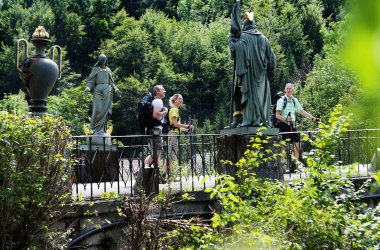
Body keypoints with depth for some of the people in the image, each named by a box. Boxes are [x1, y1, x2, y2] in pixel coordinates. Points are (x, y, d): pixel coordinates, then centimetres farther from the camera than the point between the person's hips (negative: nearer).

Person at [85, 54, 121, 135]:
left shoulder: (108, 70, 16)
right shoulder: (95, 69, 6)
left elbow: (111, 82, 20)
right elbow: (90, 81, 2)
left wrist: (116, 90, 6)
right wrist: (87, 88, -17)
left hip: (107, 92, 3)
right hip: (98, 91, -3)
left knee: (105, 112, -3)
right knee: (98, 111, -14)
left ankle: (101, 130, 0)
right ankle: (96, 129, 2)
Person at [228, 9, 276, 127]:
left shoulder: (242, 37, -3)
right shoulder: (263, 38, 11)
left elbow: (234, 47, -22)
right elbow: (271, 56, 9)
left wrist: (231, 38, -5)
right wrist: (271, 72, 13)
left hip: (247, 71, -4)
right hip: (261, 72, 4)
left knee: (249, 93, -3)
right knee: (261, 94, 7)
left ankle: (249, 119, -10)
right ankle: (264, 120, 3)